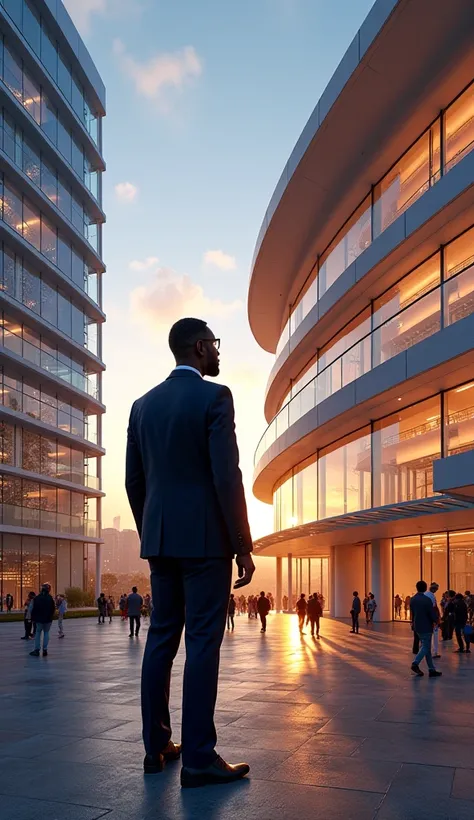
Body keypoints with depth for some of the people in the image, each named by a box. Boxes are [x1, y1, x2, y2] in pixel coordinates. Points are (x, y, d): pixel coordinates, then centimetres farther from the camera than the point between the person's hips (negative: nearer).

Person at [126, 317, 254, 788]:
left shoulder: (143, 405, 12)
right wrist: (243, 547, -11)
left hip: (160, 538, 7)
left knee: (161, 639, 11)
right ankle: (198, 759, -1)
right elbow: (227, 477, -15)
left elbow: (134, 482, 13)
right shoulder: (214, 396, -8)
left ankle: (156, 747, 17)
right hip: (205, 538, -6)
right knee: (203, 642, -4)